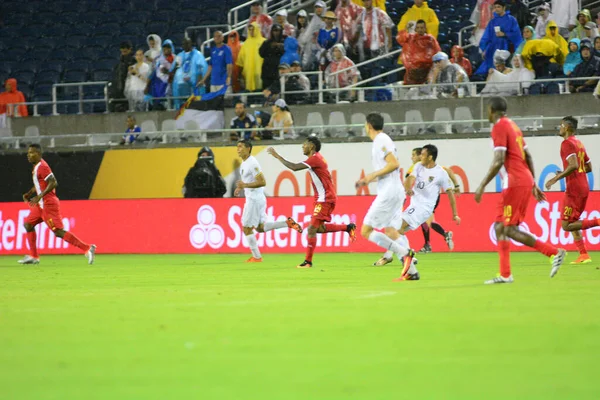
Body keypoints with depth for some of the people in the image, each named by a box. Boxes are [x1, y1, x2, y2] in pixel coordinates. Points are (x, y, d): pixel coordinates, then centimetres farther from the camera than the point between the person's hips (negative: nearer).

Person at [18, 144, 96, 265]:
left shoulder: (42, 167, -16)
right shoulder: (37, 166, 15)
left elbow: (53, 183, -23)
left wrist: (39, 196, -25)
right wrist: (29, 194, 14)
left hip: (48, 204, -10)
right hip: (42, 204, 10)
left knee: (59, 231, -13)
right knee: (28, 224, 13)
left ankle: (87, 248, -16)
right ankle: (33, 256, 17)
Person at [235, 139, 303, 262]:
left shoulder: (252, 163, -19)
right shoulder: (244, 163, 11)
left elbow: (262, 182, -24)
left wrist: (245, 185, -27)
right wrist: (240, 187, 11)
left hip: (254, 199, -10)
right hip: (251, 198, 10)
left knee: (247, 229, -2)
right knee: (260, 227, 15)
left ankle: (256, 257, 6)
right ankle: (288, 223, 12)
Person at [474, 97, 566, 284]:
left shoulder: (499, 127, -10)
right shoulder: (512, 126, 18)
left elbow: (498, 161, -18)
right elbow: (528, 157, 20)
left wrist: (482, 186, -16)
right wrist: (534, 184, 24)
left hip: (515, 182, -9)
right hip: (526, 181, 9)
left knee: (509, 230, -8)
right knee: (499, 227, 10)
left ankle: (555, 252, -12)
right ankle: (505, 274, 6)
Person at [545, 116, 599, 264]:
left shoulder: (567, 143, -11)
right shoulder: (579, 143, 17)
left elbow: (573, 165, -25)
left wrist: (556, 178, -21)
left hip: (574, 189, -9)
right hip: (584, 187, 9)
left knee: (567, 225, -6)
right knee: (572, 223, 15)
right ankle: (584, 255, 7)